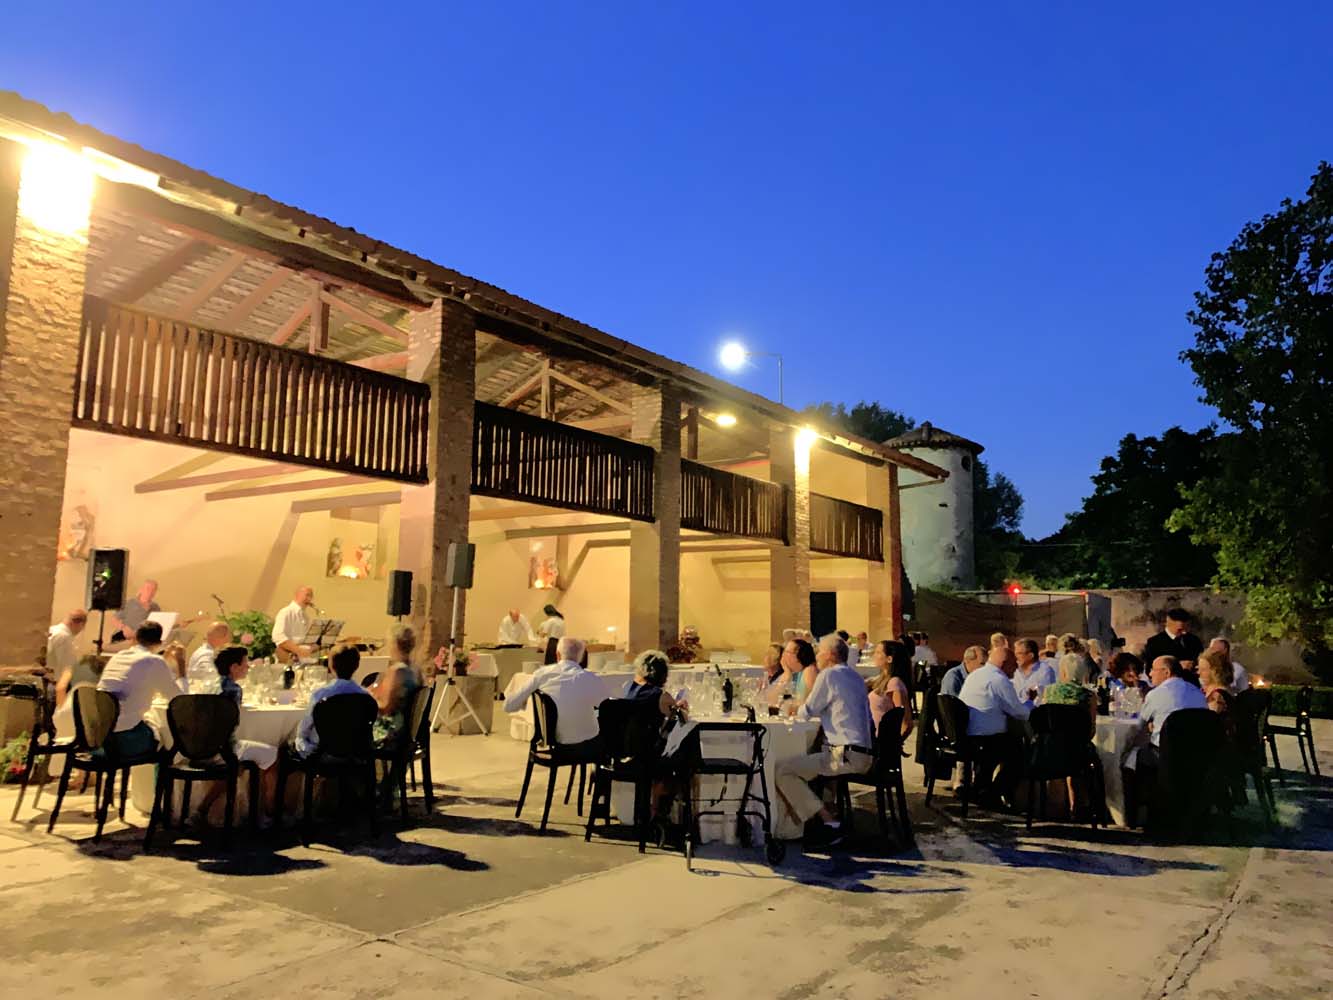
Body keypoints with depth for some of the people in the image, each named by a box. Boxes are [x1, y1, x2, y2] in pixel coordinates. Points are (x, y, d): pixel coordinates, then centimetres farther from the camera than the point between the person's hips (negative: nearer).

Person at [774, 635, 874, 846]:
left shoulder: (828, 675, -9)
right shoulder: (855, 677, 18)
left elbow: (807, 712, -5)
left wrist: (797, 710, 17)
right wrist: (803, 709, 23)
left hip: (845, 755, -10)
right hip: (864, 754, 10)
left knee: (781, 771, -11)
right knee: (799, 760, 26)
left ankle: (829, 822, -12)